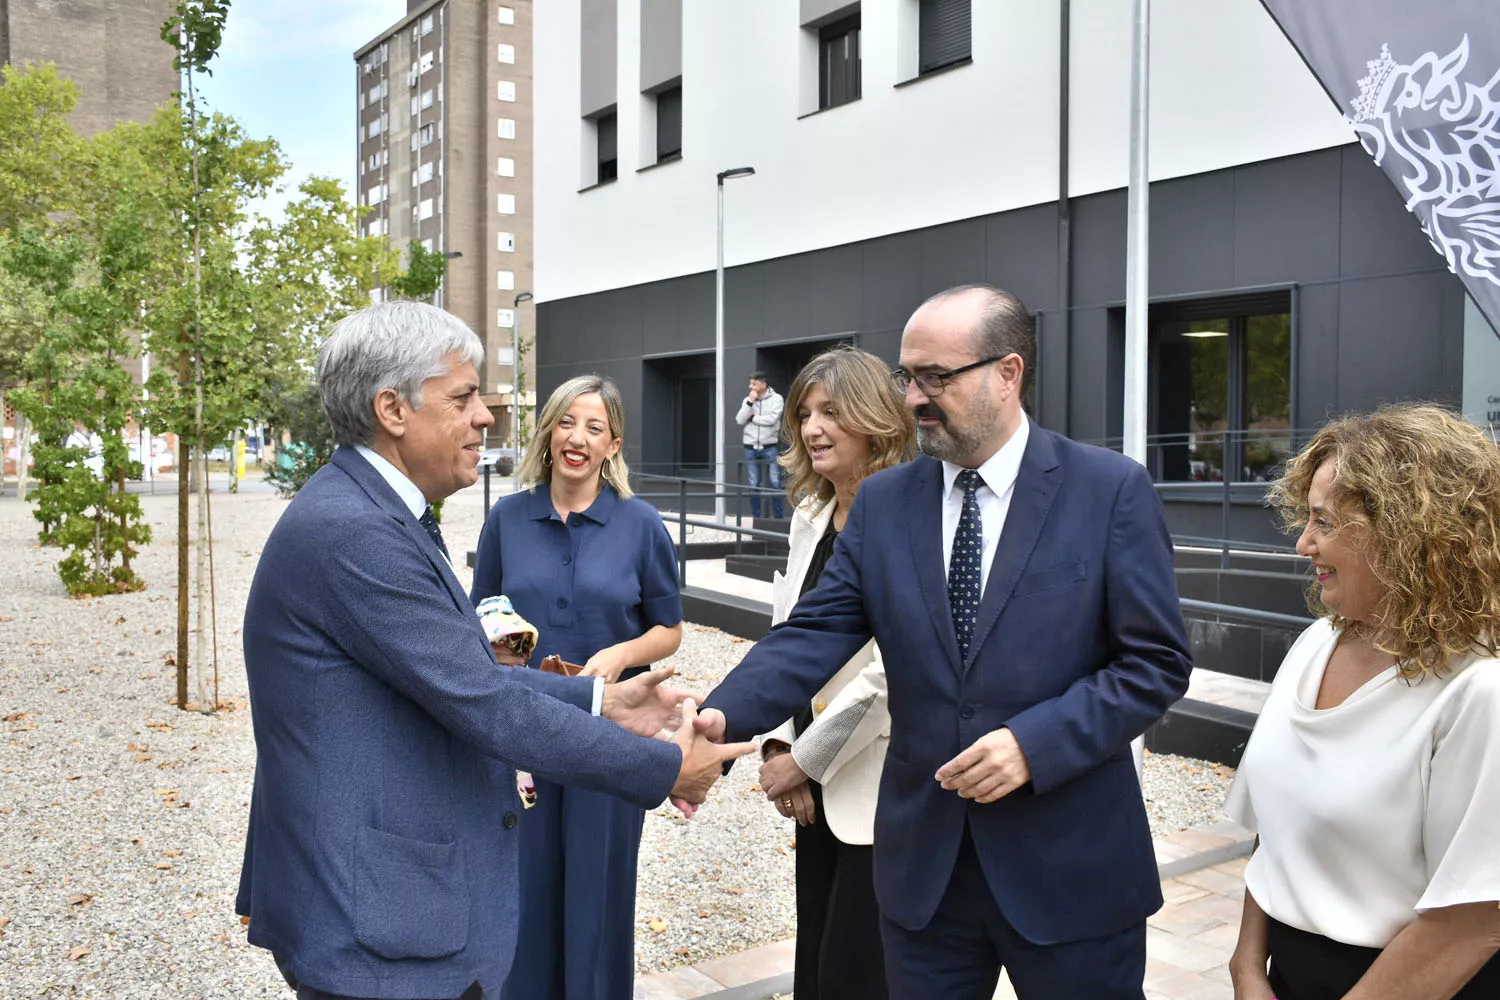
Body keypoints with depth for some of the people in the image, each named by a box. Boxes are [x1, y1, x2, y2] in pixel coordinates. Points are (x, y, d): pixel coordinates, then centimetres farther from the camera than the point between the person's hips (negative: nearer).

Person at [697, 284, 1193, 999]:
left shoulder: (1111, 489, -8)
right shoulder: (882, 502, 2)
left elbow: (1156, 662, -8)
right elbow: (816, 634, -4)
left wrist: (1034, 743, -19)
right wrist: (725, 713, -21)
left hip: (1069, 867, -3)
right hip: (922, 865, 3)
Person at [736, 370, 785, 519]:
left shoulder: (776, 398, -4)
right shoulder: (747, 400, 7)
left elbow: (771, 419, -17)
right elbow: (740, 421, -3)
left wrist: (752, 418, -4)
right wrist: (750, 402, -11)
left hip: (770, 447, -3)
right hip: (750, 448, 3)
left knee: (774, 483, -5)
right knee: (753, 485, 6)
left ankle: (778, 517, 3)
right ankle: (755, 517, 15)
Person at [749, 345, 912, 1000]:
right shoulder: (809, 516, 9)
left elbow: (893, 670, -20)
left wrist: (803, 760, -13)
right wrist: (778, 746, -1)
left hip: (881, 788, -7)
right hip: (816, 785, 7)